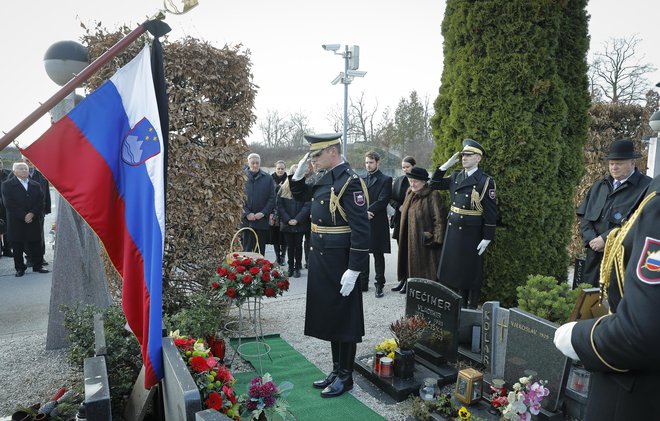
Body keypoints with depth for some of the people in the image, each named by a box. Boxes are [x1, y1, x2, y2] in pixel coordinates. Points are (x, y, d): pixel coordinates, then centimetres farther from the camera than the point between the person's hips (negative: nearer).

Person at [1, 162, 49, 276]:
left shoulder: (36, 185, 12)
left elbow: (40, 202, 5)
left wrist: (32, 214, -12)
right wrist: (23, 216, -15)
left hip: (33, 221, 2)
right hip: (16, 222, -2)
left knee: (35, 244, 5)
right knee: (17, 246, 3)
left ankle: (37, 266, 14)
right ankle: (20, 268, 12)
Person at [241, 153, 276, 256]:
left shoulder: (268, 178, 5)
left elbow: (272, 198, 3)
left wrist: (263, 213, -8)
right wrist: (247, 213, -11)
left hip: (262, 220, 1)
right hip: (246, 220, -1)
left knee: (260, 251, 8)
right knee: (246, 249, 3)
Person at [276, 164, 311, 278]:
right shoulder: (283, 189, 5)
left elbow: (307, 205, -7)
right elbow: (279, 205, 0)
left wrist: (297, 219, -15)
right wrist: (287, 220, -11)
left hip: (300, 224, -1)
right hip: (286, 224, 1)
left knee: (298, 246, 7)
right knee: (290, 246, 8)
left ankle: (297, 268, 16)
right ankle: (290, 267, 18)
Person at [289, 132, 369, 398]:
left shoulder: (350, 182, -18)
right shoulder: (326, 178, 9)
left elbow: (361, 229, -21)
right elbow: (301, 196, 25)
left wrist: (353, 270, -22)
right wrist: (299, 172, 6)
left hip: (339, 263, -9)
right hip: (321, 258, 9)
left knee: (344, 320, 6)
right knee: (329, 317, 17)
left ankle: (345, 377, 22)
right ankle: (336, 370, 33)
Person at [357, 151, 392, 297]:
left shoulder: (385, 180, -1)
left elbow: (382, 201, -11)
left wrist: (366, 211, -16)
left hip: (377, 223, -4)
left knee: (378, 255, 4)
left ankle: (379, 285, 12)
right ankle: (363, 283, 20)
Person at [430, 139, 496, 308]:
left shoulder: (486, 181, -11)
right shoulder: (456, 177, 6)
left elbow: (490, 212, -12)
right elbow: (434, 185, 13)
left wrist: (487, 238, -14)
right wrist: (446, 165, 2)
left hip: (471, 233, -6)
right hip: (453, 230, 6)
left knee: (471, 272, 6)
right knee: (454, 269, 13)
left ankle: (471, 309, 21)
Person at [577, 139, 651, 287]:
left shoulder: (647, 187, -3)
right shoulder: (599, 186, 17)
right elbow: (584, 215, 12)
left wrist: (605, 239, -16)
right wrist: (591, 239, -5)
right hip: (595, 255, 5)